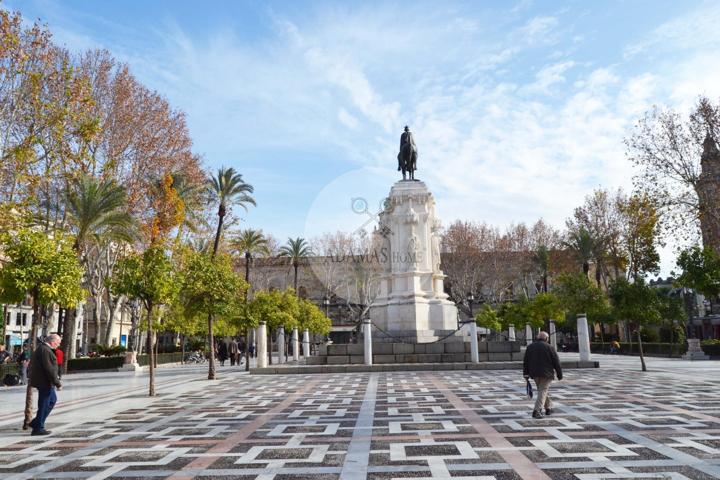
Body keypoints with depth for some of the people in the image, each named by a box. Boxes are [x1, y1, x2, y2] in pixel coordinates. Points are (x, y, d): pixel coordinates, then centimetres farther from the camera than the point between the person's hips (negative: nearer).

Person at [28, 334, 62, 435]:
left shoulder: (41, 348, 12)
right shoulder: (45, 350, -22)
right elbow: (49, 369, -24)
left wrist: (56, 378, 19)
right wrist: (57, 383, -19)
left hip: (42, 381, 11)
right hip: (45, 382, -11)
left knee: (53, 399, 21)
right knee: (44, 405, 0)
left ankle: (36, 422, 25)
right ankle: (38, 428, 11)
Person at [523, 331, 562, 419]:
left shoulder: (529, 347, 9)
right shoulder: (549, 347, -5)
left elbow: (525, 362, 8)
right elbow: (556, 362, -3)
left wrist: (526, 374, 10)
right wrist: (560, 374, 5)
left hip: (534, 373, 5)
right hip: (546, 373, -5)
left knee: (543, 389, 21)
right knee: (543, 391, -5)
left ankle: (548, 408, 30)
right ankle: (537, 411, -16)